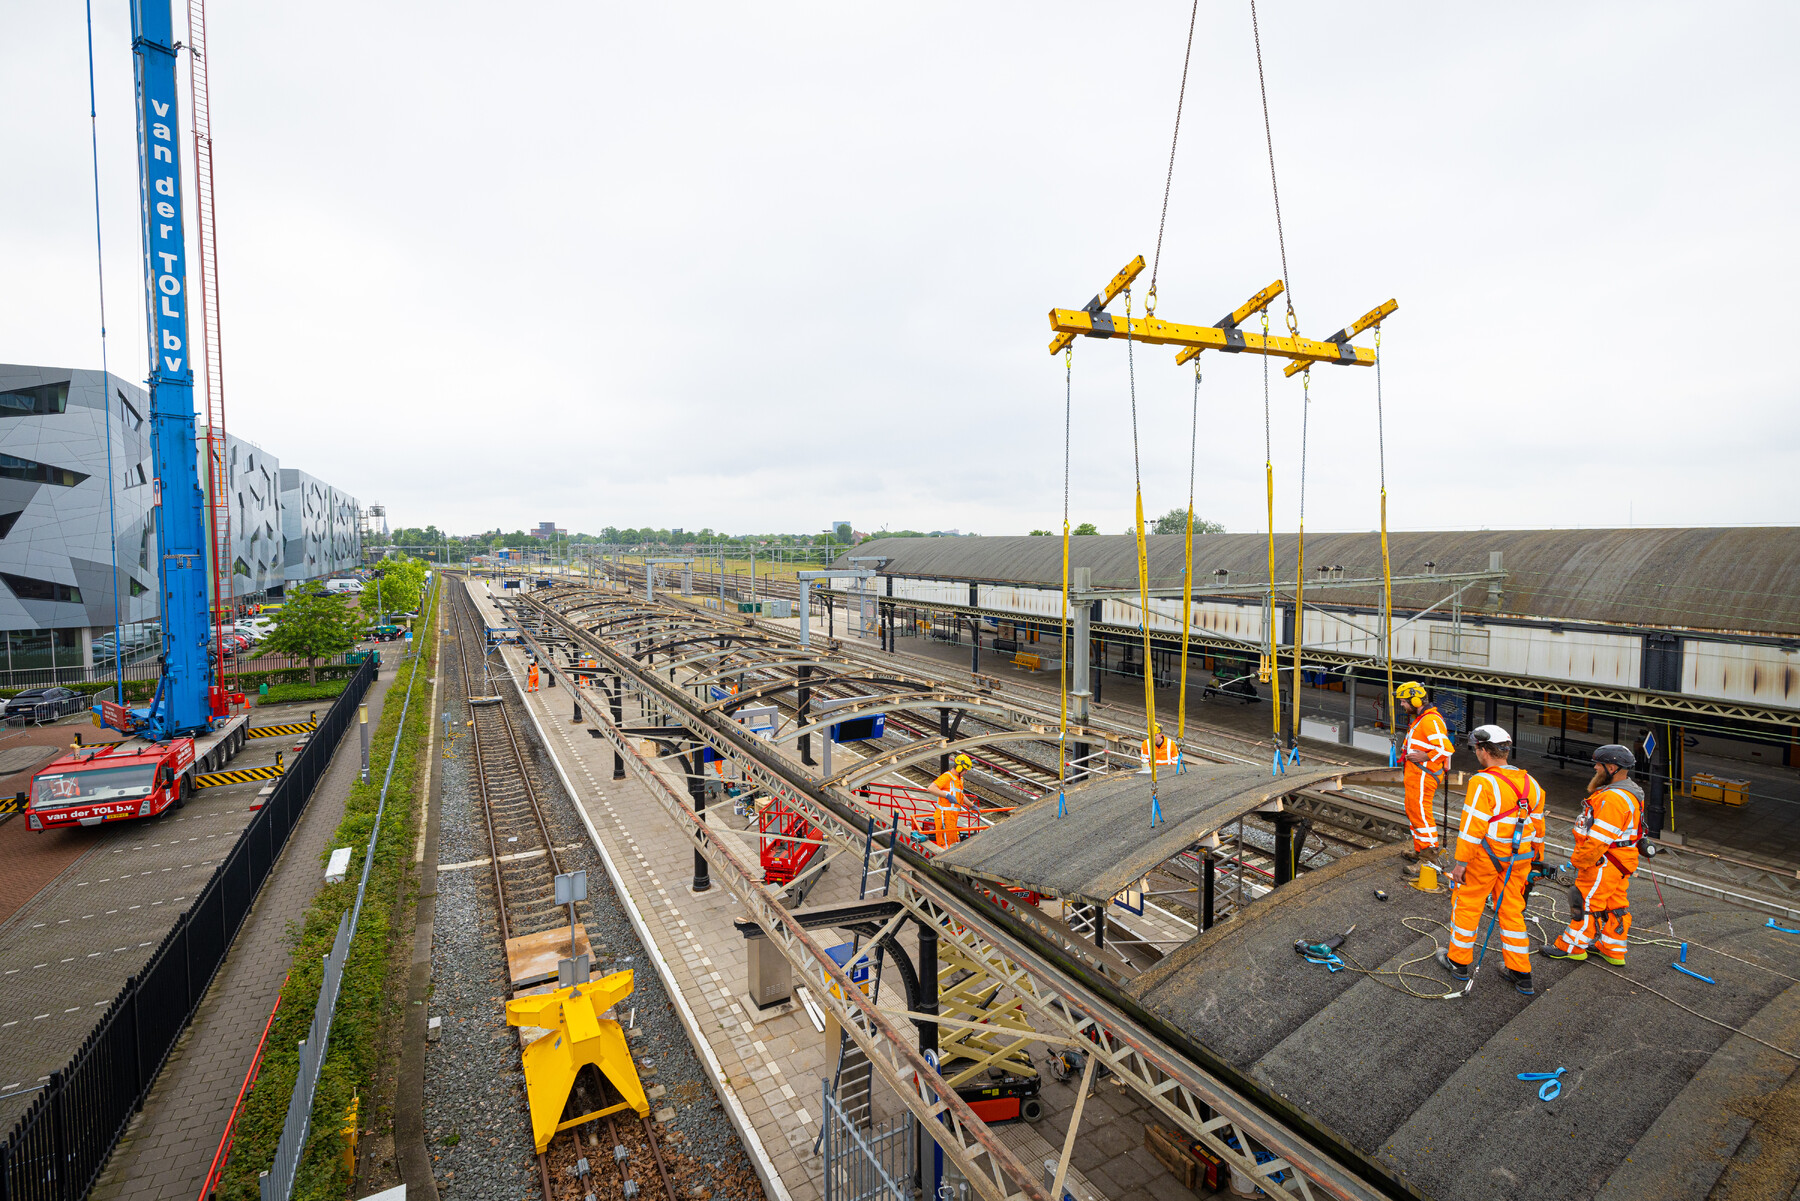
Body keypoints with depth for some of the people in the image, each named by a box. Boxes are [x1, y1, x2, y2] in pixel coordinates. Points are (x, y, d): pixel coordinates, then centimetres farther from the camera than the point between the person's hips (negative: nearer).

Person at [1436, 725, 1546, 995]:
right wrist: (1536, 861, 23)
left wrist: (1461, 862, -15)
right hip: (1518, 859, 7)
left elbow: (1472, 828, -22)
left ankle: (1459, 961, 23)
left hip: (1485, 857, -7)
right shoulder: (1530, 784, 3)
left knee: (1467, 904, 9)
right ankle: (1521, 973, 24)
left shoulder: (1483, 783, -21)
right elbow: (1537, 827, 12)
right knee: (1512, 910, 17)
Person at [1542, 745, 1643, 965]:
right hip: (1619, 862, 10)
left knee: (1587, 902, 1)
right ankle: (1614, 951, 28)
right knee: (1614, 904, 17)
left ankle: (1572, 946, 12)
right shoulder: (1628, 791, 9)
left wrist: (1577, 861, -15)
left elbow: (1600, 840, -26)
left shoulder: (1614, 798, -26)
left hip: (1605, 864, -10)